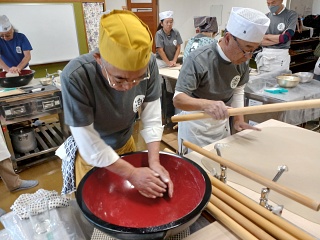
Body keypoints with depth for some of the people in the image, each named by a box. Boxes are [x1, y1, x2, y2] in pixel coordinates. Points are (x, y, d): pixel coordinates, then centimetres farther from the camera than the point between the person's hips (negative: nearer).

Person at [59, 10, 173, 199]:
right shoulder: (75, 77, -36)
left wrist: (154, 162, -26)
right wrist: (132, 173, -27)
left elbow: (152, 116, -17)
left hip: (126, 144, 3)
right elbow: (89, 145, -29)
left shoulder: (149, 63, -26)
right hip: (91, 155, -3)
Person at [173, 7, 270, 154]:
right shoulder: (198, 60, -27)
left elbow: (238, 90, 6)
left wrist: (239, 119, -5)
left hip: (222, 124, 6)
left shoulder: (242, 60, -8)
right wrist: (205, 104, -48)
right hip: (195, 126, -5)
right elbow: (178, 99, -31)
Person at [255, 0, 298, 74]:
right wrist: (279, 39, -9)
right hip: (264, 56, 3)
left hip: (281, 56, -3)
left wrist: (266, 36, -1)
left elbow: (285, 38, -11)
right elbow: (260, 41, -1)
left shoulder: (291, 15, -1)